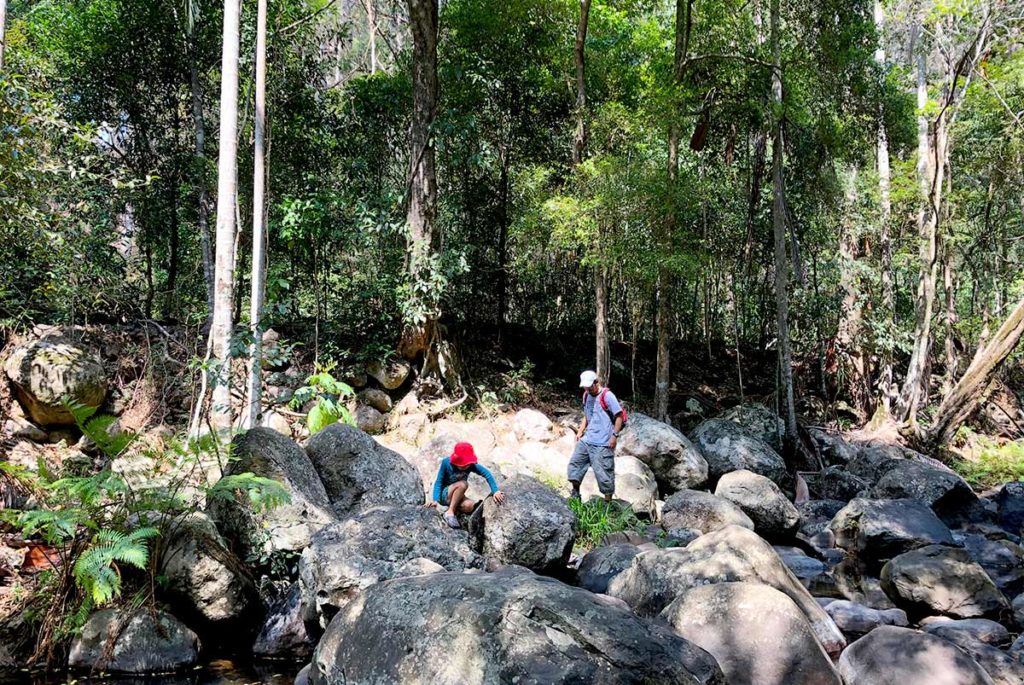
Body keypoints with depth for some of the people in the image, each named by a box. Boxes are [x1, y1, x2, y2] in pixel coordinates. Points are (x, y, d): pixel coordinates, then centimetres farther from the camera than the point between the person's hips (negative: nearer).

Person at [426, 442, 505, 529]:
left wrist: (495, 491, -37)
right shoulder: (446, 463, -21)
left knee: (469, 506, -30)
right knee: (463, 484, -32)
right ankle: (450, 512, -23)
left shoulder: (471, 465, -15)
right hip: (444, 495, -3)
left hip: (457, 496, 3)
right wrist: (435, 500, -31)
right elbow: (438, 482, -18)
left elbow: (487, 473, -24)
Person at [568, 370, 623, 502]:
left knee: (603, 471, -4)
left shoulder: (607, 396, -11)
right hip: (586, 439, 8)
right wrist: (580, 431, 13)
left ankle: (608, 502, 7)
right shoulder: (586, 396, 12)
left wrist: (614, 435, -15)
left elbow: (619, 416, -10)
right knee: (575, 462, 6)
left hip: (602, 443, -7)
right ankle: (575, 493, 21)